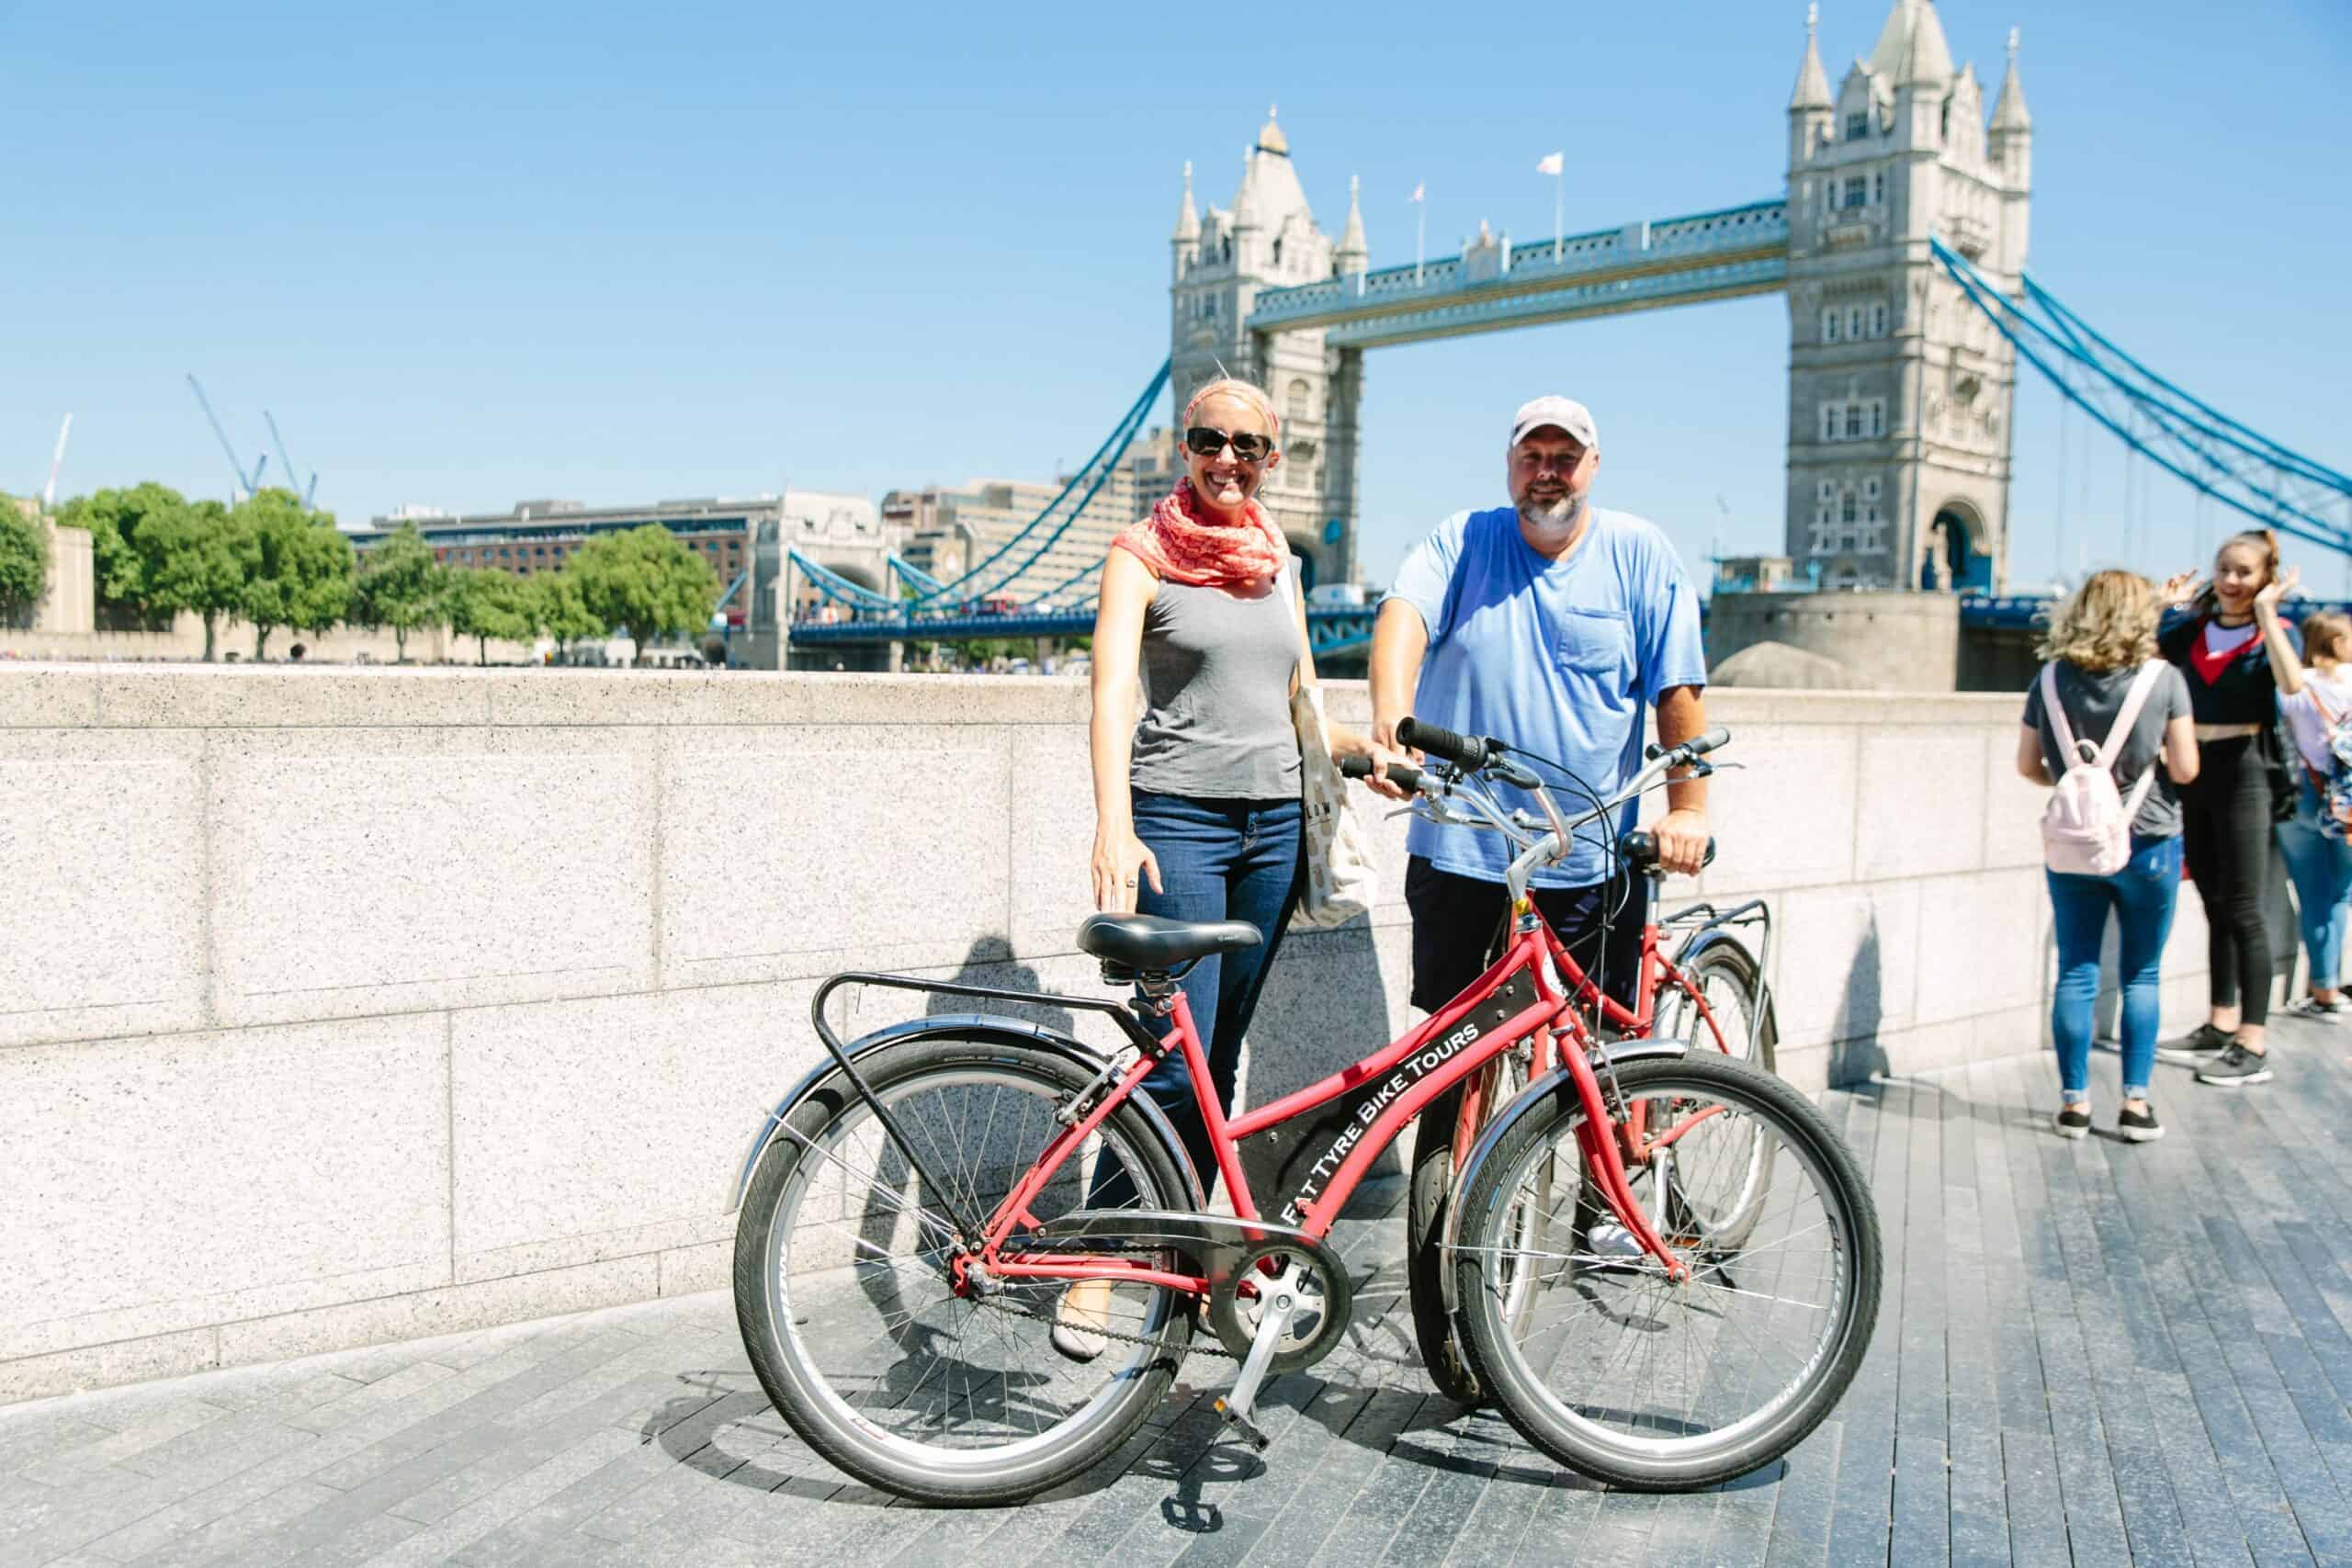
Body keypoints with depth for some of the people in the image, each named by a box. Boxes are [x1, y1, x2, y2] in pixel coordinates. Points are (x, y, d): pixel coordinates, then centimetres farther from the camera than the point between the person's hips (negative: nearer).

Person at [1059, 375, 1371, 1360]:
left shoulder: (1276, 563, 15)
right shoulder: (1143, 554, -1)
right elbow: (1111, 689, -15)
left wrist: (1369, 748, 2)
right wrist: (1112, 827, -29)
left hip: (1273, 820, 5)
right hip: (1176, 817, -5)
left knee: (1221, 1057, 9)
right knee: (1175, 1066, -10)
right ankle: (1094, 1270, 2)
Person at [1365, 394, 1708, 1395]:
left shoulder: (1640, 556, 4)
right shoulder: (1460, 544, 3)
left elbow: (1678, 691, 1)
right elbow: (1402, 618, -16)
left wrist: (1688, 811, -9)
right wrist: (1390, 725, -34)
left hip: (1595, 861, 0)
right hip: (1460, 852, 0)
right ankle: (1440, 1210, 20)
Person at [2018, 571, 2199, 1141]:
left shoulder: (2052, 679, -2)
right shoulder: (2165, 680, -9)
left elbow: (2027, 764, 2)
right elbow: (2184, 769, -8)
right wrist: (2149, 763, 12)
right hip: (2148, 842, -2)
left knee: (2075, 974, 8)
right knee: (2141, 975, 11)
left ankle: (2074, 1103, 12)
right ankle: (2135, 1102, 12)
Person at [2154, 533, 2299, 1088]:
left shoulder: (2273, 632, -2)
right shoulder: (2191, 629, 10)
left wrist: (2265, 611, -18)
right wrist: (2169, 608, 1)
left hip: (2241, 771, -5)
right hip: (2193, 771, 5)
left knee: (2242, 911, -4)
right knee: (2216, 907, 14)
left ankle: (2252, 1047, -1)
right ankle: (2221, 1025, 24)